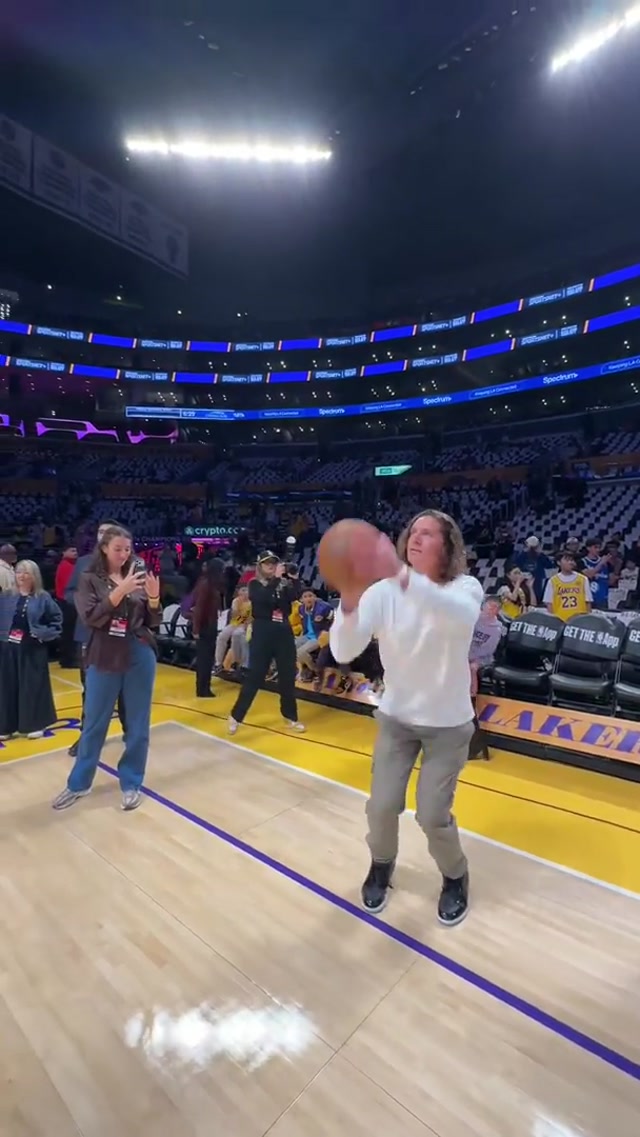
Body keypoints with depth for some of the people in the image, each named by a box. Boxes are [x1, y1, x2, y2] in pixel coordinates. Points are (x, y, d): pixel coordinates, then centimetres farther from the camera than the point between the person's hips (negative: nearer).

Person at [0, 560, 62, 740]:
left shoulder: (43, 597, -5)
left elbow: (57, 619, -2)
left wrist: (44, 634, -10)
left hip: (33, 649, -3)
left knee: (33, 686, 4)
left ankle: (36, 724, 17)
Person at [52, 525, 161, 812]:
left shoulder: (138, 576, 2)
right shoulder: (90, 579, -1)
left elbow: (152, 622, 3)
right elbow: (90, 617, -16)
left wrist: (154, 598, -16)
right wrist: (120, 590, -27)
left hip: (140, 657, 1)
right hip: (103, 659, -1)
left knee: (137, 724, 9)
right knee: (94, 724, 12)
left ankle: (131, 783, 26)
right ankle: (79, 783, 31)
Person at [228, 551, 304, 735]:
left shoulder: (284, 582, 7)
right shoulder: (254, 584, 0)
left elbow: (294, 596, -11)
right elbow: (263, 598, -21)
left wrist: (294, 578, -23)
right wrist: (276, 578, -24)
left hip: (284, 631, 4)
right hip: (263, 632, -3)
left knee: (288, 676, 10)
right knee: (254, 676, -1)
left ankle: (291, 716, 25)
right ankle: (236, 716, 13)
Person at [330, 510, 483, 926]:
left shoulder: (466, 587, -18)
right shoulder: (383, 591, -13)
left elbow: (462, 615, -45)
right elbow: (344, 652, -25)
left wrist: (400, 574, -61)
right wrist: (349, 599, -45)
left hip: (448, 723, -2)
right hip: (396, 717, 2)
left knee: (433, 815, -1)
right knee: (382, 806, 2)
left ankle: (456, 878, 33)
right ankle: (381, 867, 37)